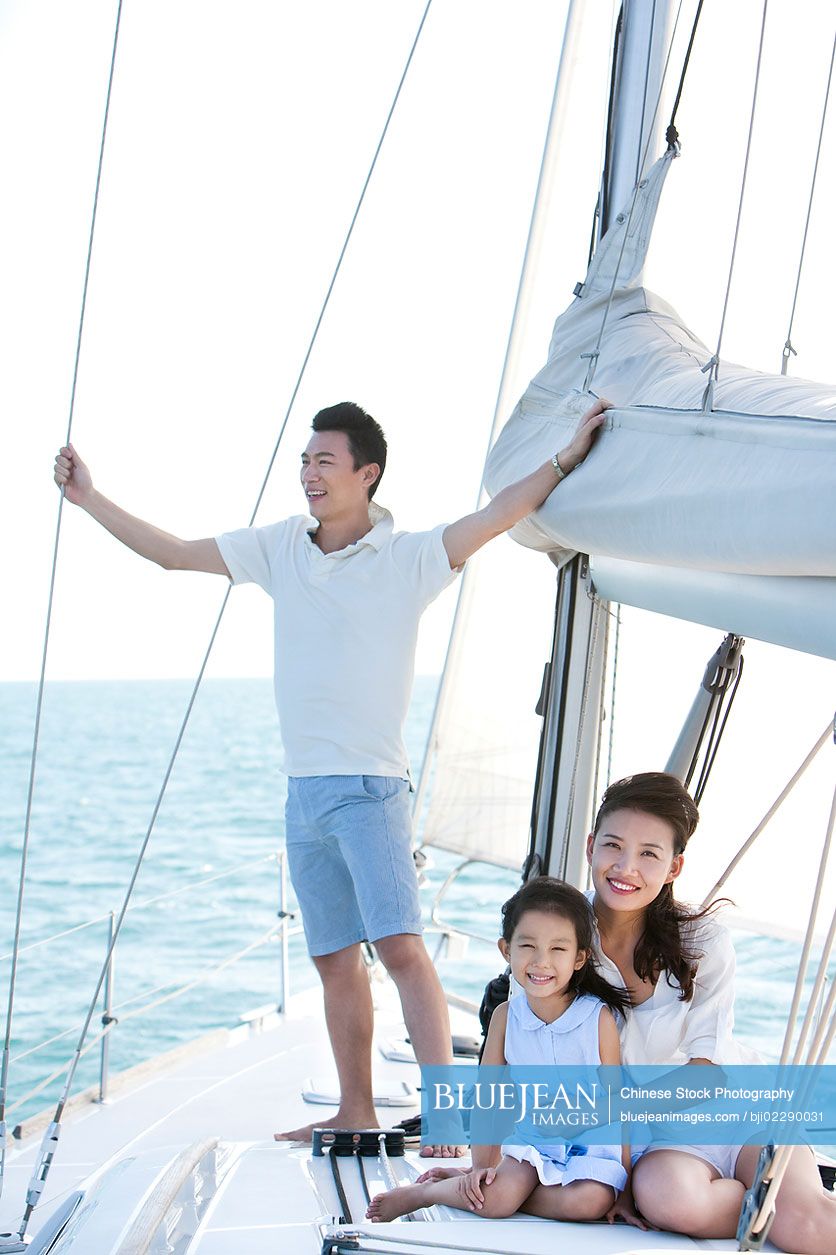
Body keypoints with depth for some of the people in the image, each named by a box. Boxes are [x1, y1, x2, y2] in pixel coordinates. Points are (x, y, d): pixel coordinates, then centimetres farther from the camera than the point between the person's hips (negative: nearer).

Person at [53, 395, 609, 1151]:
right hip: (305, 789, 6)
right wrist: (89, 499, 14)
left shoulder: (408, 558, -5)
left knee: (400, 946, -17)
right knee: (335, 960, 12)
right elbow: (172, 553, 15)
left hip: (371, 786, -6)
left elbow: (495, 518, -16)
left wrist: (567, 458, -25)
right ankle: (356, 1112, 22)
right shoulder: (282, 548, 9)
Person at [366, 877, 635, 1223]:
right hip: (530, 1144, 1)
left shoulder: (599, 1018, -11)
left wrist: (624, 1187, -9)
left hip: (589, 1147, -1)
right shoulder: (505, 1017, -4)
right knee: (493, 1200, -27)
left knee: (588, 1201, -32)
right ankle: (422, 1193, 4)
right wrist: (483, 1167, -4)